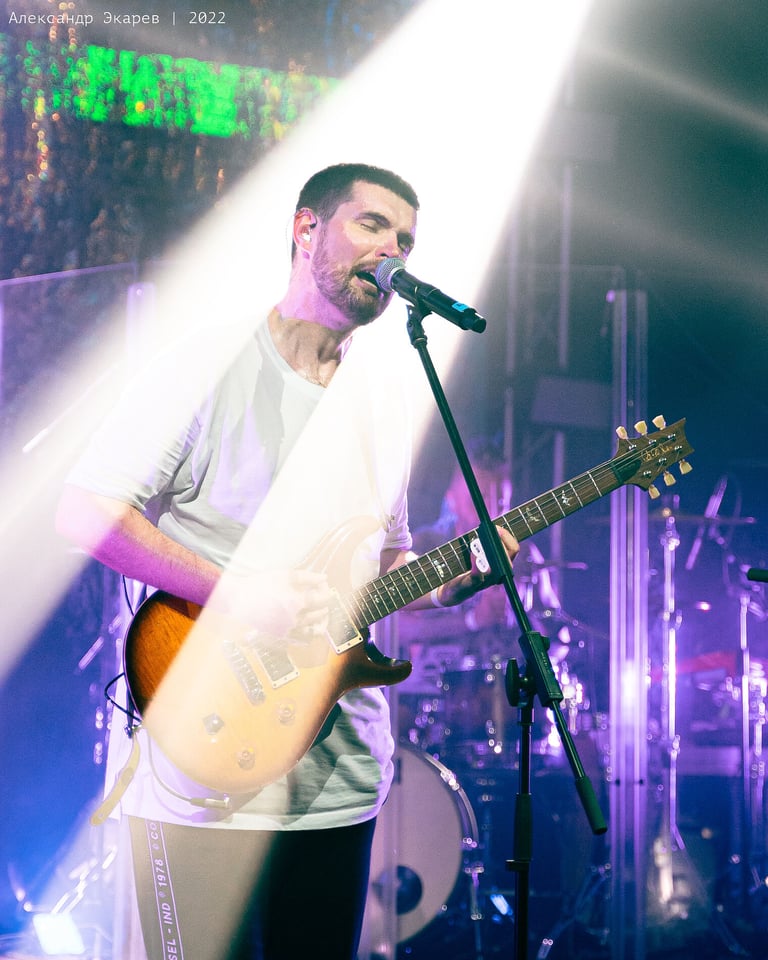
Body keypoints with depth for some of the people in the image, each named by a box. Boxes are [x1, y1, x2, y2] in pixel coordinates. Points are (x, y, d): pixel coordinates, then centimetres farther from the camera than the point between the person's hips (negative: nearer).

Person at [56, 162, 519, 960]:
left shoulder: (381, 400, 16)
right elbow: (84, 511, -13)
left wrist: (455, 578, 1)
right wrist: (242, 594, -20)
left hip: (340, 773, 7)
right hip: (204, 766, -6)